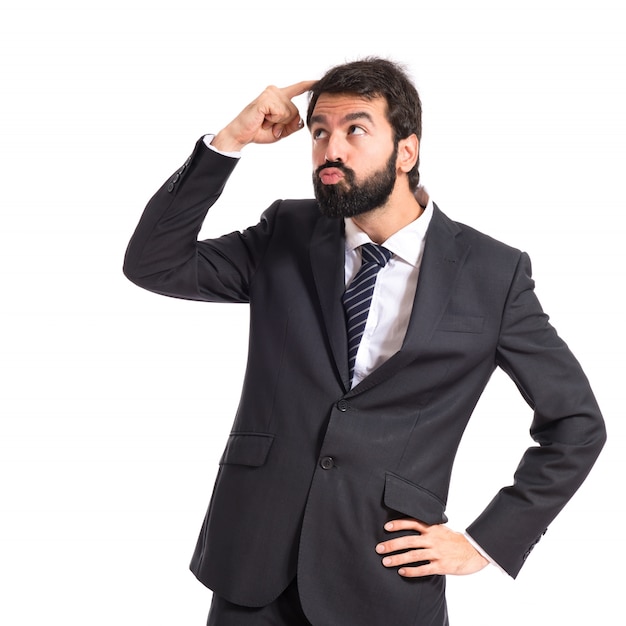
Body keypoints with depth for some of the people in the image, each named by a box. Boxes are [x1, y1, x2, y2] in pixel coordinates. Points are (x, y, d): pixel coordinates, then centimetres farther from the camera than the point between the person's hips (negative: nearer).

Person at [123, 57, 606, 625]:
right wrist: (230, 140, -12)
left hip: (385, 579, -2)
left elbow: (577, 424, 2)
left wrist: (487, 542, -2)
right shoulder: (285, 238, 3)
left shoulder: (491, 274, -5)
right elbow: (152, 264, -5)